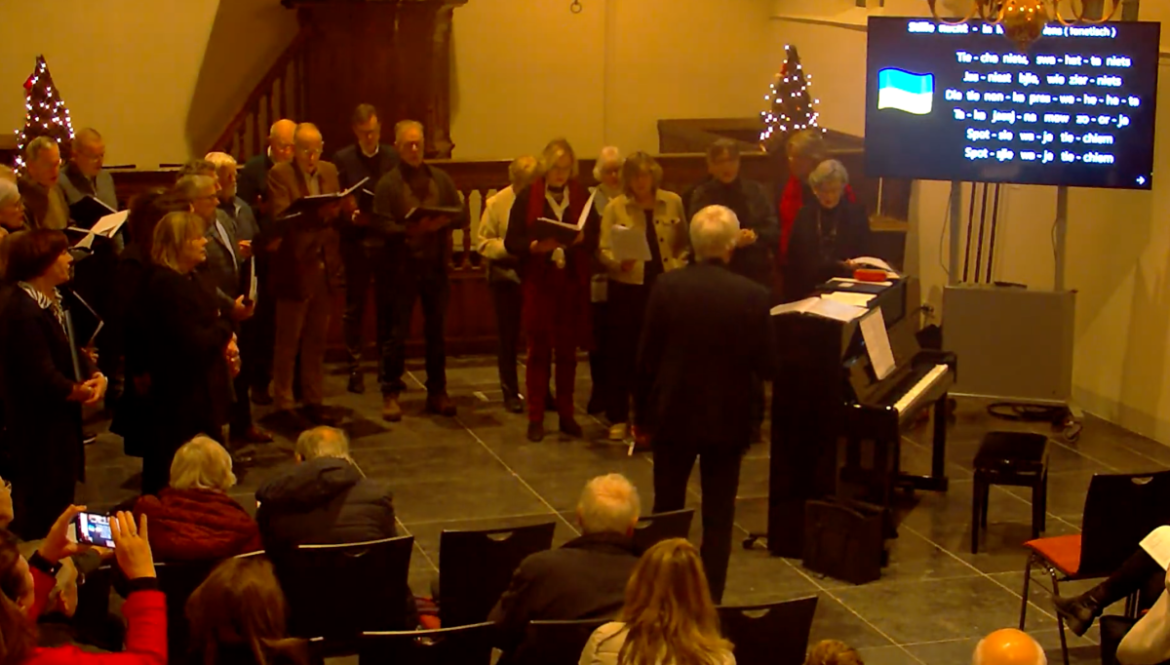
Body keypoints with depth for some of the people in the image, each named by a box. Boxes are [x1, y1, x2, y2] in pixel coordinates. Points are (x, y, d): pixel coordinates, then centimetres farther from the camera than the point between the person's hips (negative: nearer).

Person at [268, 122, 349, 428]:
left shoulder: (329, 171, 11)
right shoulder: (279, 174, -8)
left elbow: (335, 214, 11)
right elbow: (281, 218, -19)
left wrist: (344, 210, -12)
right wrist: (316, 213, -32)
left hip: (323, 267, 6)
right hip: (294, 268, -5)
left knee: (317, 341, 13)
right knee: (287, 342, 3)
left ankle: (314, 402, 22)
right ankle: (283, 405, 10)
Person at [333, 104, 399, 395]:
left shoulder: (394, 158, 7)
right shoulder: (342, 159, 3)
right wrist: (349, 216, -18)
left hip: (387, 241, 1)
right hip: (356, 242, -1)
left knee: (387, 306, 5)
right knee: (354, 308, 4)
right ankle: (354, 369, 9)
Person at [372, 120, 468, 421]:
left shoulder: (441, 179, 10)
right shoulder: (388, 183, -1)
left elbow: (463, 215, 6)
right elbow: (380, 224, -9)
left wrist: (443, 222, -13)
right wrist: (408, 229, -24)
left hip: (436, 265, 3)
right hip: (403, 267, -3)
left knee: (436, 331, 10)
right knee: (398, 332, -1)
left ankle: (437, 392, 19)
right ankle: (390, 393, 8)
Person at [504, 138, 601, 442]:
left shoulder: (582, 197, 5)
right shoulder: (527, 197, -1)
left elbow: (595, 239, 3)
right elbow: (511, 241, -5)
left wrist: (581, 238, -18)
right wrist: (534, 246, -23)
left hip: (573, 283, 2)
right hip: (539, 283, -2)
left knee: (568, 351, 8)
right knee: (538, 350, 2)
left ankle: (566, 414, 18)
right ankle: (535, 418, 8)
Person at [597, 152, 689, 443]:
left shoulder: (673, 202, 3)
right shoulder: (615, 207, -1)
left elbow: (685, 243, 10)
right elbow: (603, 250, -3)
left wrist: (678, 267, -5)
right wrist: (619, 261, -23)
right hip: (627, 288, -1)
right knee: (622, 353, 2)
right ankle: (618, 418, 12)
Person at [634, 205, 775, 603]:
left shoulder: (667, 287, -11)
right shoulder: (753, 296, -12)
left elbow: (646, 358, -6)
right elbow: (767, 366, -6)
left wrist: (642, 411, 5)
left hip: (673, 415, 1)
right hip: (727, 419, -1)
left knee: (667, 511, 17)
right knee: (718, 518, 9)